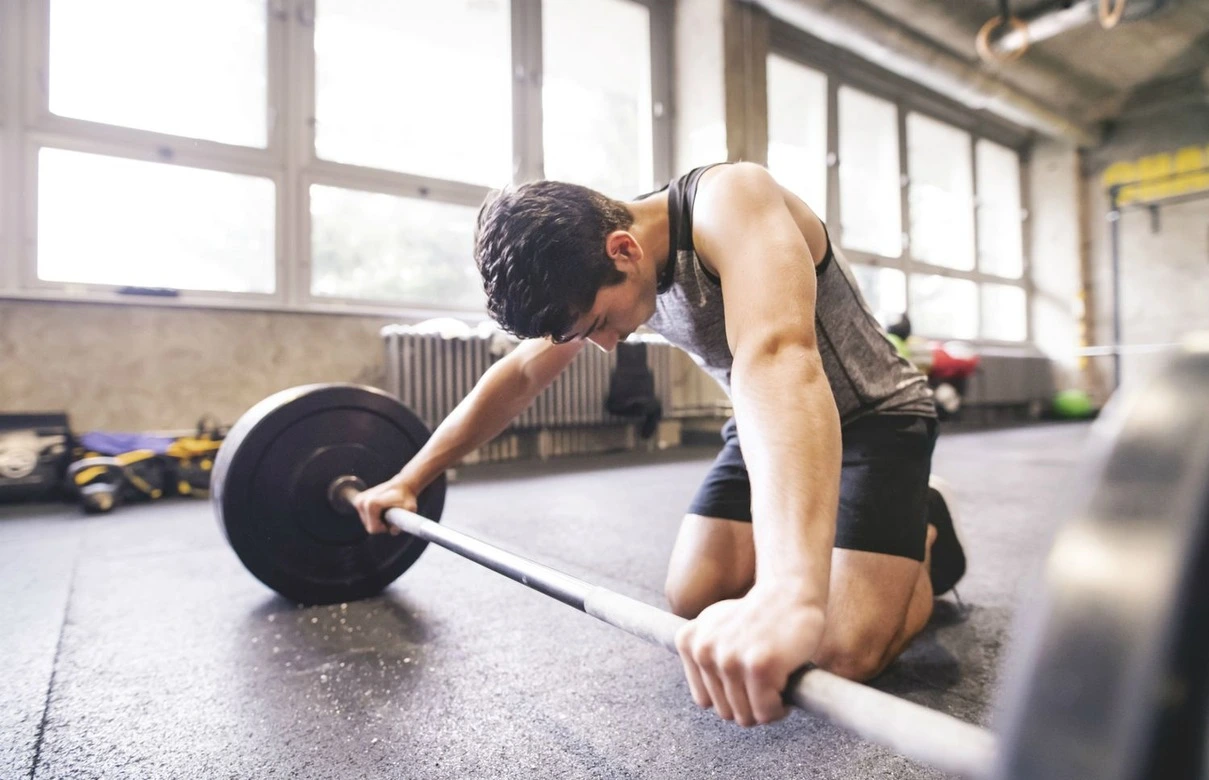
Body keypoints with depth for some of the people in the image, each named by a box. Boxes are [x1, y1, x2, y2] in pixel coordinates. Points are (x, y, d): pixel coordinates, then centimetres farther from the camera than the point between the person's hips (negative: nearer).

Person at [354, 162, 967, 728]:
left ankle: (927, 538, 10)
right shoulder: (594, 273, -8)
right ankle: (816, 548, 21)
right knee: (694, 601, -4)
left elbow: (776, 357, -51)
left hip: (874, 416, -6)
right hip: (769, 426, 6)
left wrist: (790, 592, -66)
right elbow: (516, 377, 2)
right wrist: (407, 479, 4)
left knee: (840, 652, -19)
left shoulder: (730, 203, -32)